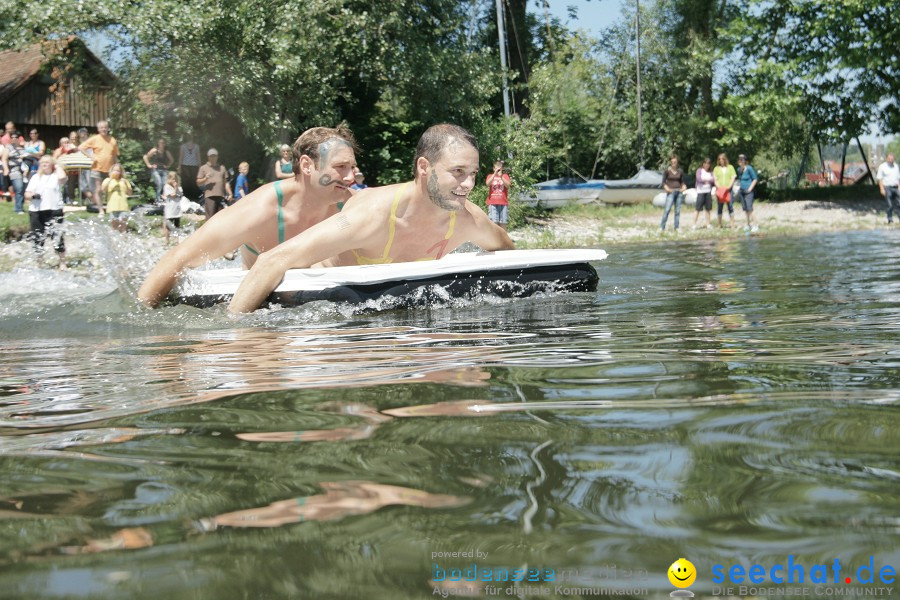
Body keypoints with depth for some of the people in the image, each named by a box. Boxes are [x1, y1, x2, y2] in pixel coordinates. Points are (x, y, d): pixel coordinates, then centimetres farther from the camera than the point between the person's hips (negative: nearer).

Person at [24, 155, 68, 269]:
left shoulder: (56, 176, 4)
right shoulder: (36, 177, 15)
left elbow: (62, 177, -21)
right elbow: (27, 194, 13)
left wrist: (57, 166, -4)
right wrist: (32, 195, -10)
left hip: (54, 210, -4)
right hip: (36, 211, 4)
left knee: (57, 236, -6)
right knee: (37, 238, 6)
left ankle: (62, 262, 5)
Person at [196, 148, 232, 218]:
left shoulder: (222, 168, 21)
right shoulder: (203, 168, 10)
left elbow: (226, 183, 21)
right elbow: (198, 183, 7)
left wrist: (230, 193, 11)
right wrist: (205, 178, -12)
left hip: (221, 196, 4)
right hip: (209, 196, -4)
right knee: (210, 217, -12)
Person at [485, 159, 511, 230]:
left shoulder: (505, 176, 11)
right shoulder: (490, 176, 11)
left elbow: (508, 185, -6)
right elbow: (488, 183, -10)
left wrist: (501, 176, -19)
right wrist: (495, 174, -16)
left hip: (503, 203, 1)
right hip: (493, 203, -1)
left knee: (503, 223, 2)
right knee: (493, 222, -9)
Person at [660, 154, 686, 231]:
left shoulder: (680, 171, 8)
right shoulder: (667, 170, -2)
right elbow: (663, 182, 0)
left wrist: (684, 187, -1)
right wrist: (666, 188, -15)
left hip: (679, 192, 4)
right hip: (671, 192, -4)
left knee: (678, 210, 4)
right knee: (667, 209, -12)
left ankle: (676, 227, 9)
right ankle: (662, 227, -10)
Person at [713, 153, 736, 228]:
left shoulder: (730, 167, 10)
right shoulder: (716, 168, 12)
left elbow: (733, 178, 4)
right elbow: (715, 179, 7)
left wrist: (729, 186, -11)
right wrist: (718, 187, -11)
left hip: (728, 190, -1)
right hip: (719, 190, 1)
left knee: (730, 206, -6)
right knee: (720, 207, 2)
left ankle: (732, 223, -4)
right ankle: (720, 224, 6)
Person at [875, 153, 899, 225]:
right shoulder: (882, 167, -2)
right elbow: (880, 179, -4)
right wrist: (882, 189, -11)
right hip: (887, 187, -4)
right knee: (890, 205, -5)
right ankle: (890, 219, 2)